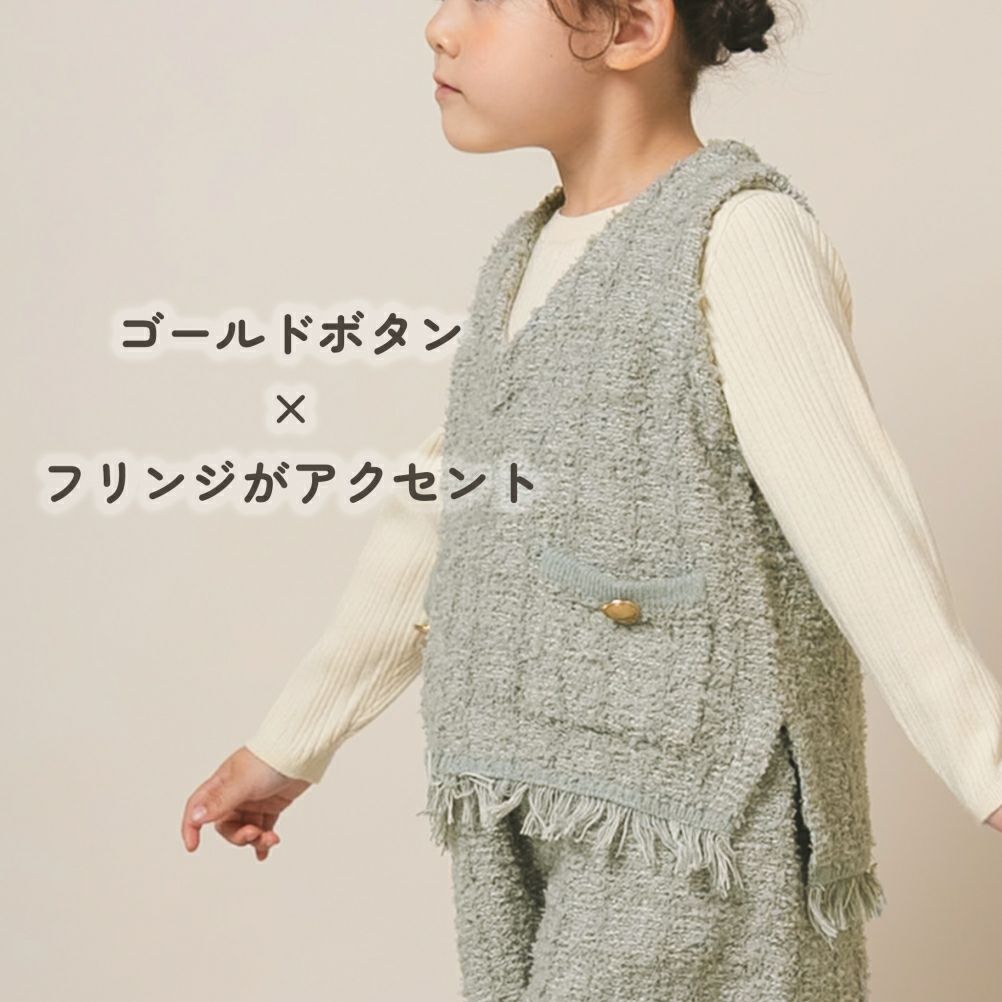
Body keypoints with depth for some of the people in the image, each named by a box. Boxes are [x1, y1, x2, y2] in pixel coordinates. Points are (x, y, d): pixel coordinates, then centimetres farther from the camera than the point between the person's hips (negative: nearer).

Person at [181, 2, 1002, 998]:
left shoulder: (737, 238, -13)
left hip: (696, 836, -7)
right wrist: (288, 744, 24)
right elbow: (433, 515, 19)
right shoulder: (524, 260, 12)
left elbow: (863, 532, -17)